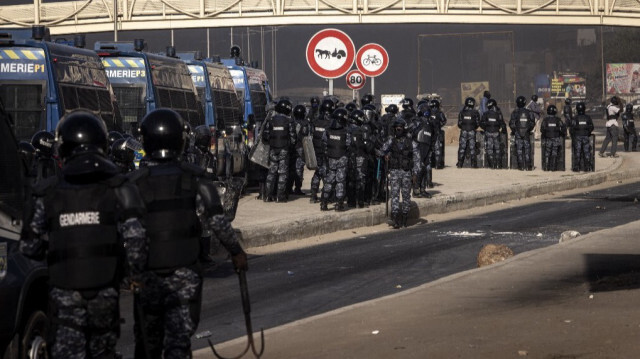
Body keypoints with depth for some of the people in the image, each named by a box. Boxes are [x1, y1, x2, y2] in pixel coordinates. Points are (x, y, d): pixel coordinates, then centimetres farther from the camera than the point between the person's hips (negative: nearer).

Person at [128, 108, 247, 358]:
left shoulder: (135, 183, -7)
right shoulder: (194, 179, -4)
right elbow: (216, 221, -9)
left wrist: (134, 271, -12)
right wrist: (236, 251, 3)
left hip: (148, 278, 0)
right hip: (185, 275, 0)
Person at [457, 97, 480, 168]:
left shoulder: (462, 112, -1)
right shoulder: (475, 113, -3)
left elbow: (459, 123, 0)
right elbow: (478, 123, 1)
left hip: (463, 131, 1)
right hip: (472, 132, -1)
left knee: (462, 147, 5)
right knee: (472, 148, 4)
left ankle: (460, 163, 3)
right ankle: (473, 164, 3)